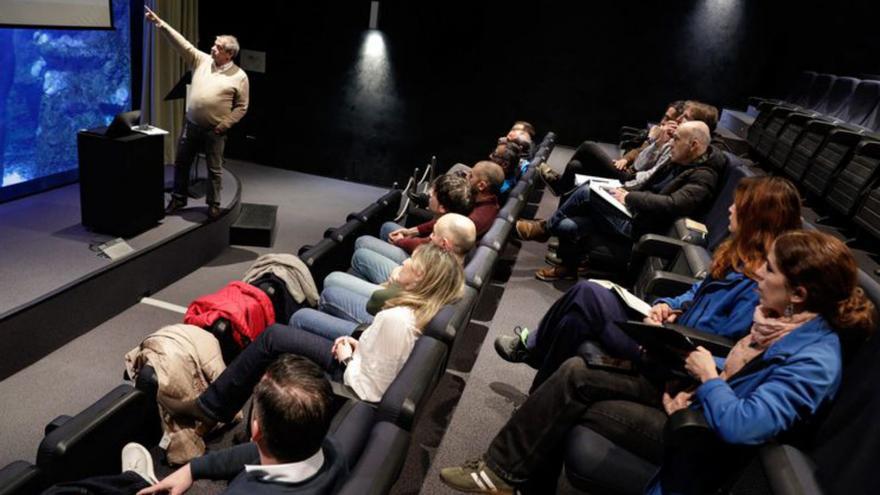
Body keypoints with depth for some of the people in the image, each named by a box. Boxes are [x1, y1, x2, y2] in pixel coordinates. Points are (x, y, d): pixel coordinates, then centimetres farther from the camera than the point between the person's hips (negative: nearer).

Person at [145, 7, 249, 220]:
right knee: (181, 163, 13)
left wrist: (224, 124, -12)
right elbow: (181, 43, -1)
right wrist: (160, 23, -10)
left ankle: (214, 204, 19)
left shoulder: (239, 76, -6)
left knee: (214, 169, 5)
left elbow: (241, 107, -5)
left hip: (214, 131, -4)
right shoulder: (202, 60, 4)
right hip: (190, 124, 4)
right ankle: (178, 198, 29)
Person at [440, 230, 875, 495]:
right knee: (574, 373, -8)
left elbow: (742, 426, -33)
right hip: (694, 398, 8)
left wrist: (707, 378, -17)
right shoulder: (781, 315, 1)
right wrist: (692, 387, -3)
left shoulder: (814, 361, -25)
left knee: (573, 406, -11)